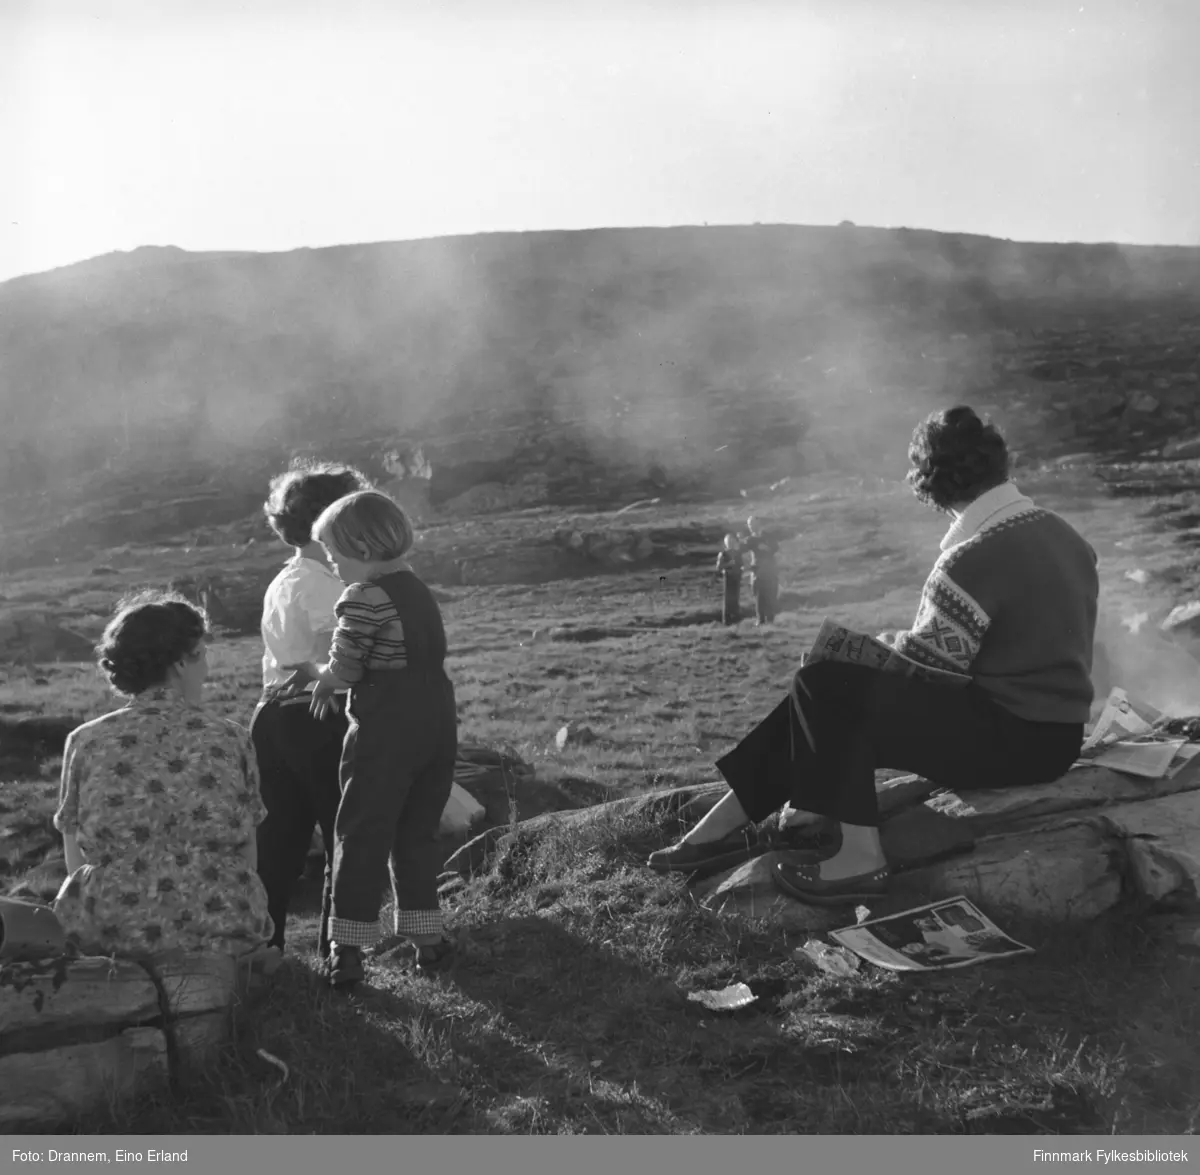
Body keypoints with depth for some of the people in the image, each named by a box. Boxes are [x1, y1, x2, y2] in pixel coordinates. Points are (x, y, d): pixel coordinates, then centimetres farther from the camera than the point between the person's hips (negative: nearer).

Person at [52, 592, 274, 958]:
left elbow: (76, 864, 8)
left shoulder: (84, 742, 2)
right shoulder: (229, 739, 1)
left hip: (107, 933, 1)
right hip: (219, 932, 0)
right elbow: (247, 859, 6)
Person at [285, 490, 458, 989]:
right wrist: (326, 677, 14)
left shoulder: (363, 598, -13)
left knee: (360, 837, 4)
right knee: (417, 834, 17)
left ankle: (348, 952, 6)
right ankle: (426, 938, 22)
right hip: (438, 724, 7)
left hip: (384, 733, -7)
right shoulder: (420, 591, 11)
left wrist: (319, 676, 9)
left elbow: (344, 672, -14)